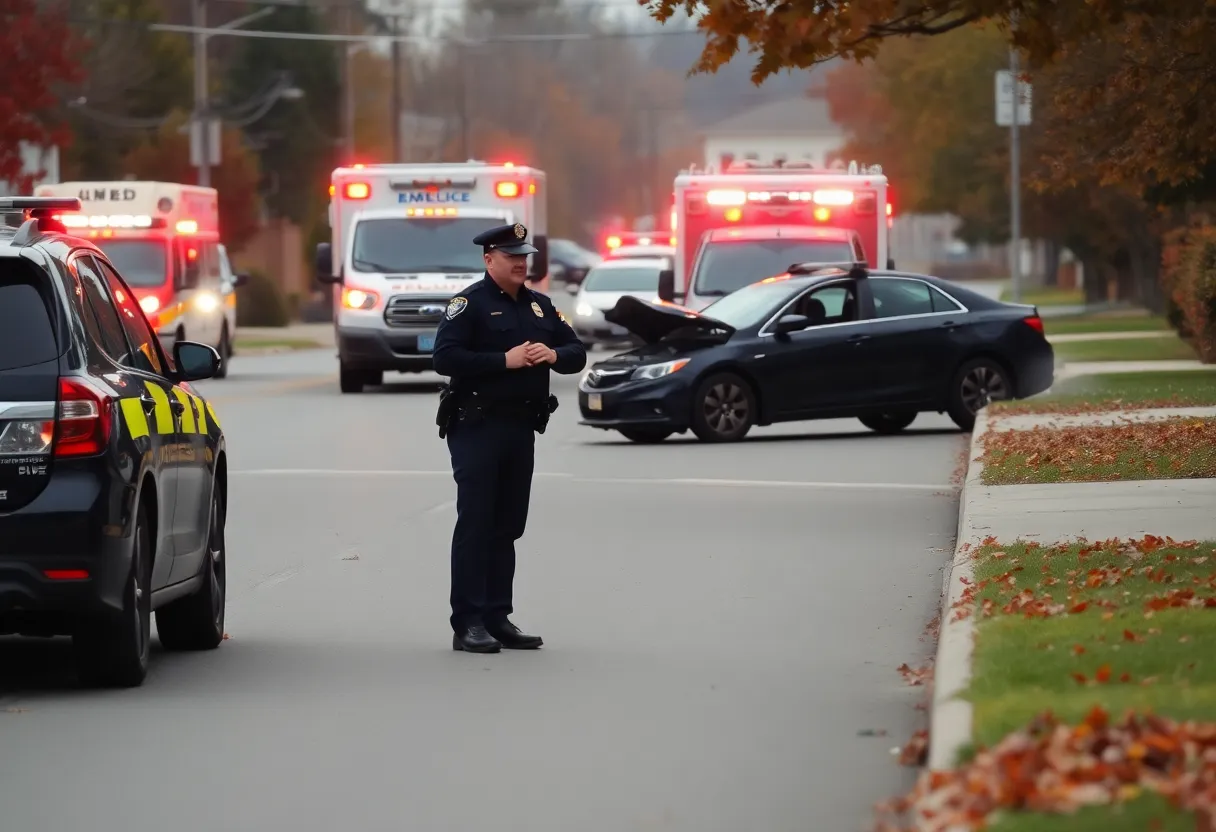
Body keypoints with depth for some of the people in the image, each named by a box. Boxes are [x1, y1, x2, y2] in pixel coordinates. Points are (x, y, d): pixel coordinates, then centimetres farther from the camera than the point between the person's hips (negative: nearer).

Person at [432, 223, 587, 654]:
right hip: (477, 427, -7)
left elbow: (577, 353, 16)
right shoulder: (470, 303, -6)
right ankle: (468, 624, -7)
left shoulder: (539, 306, 15)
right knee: (474, 525, -7)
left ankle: (498, 618, 15)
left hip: (522, 429, 7)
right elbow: (445, 357, -18)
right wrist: (505, 360, -20)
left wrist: (553, 354, -7)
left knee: (508, 526, 10)